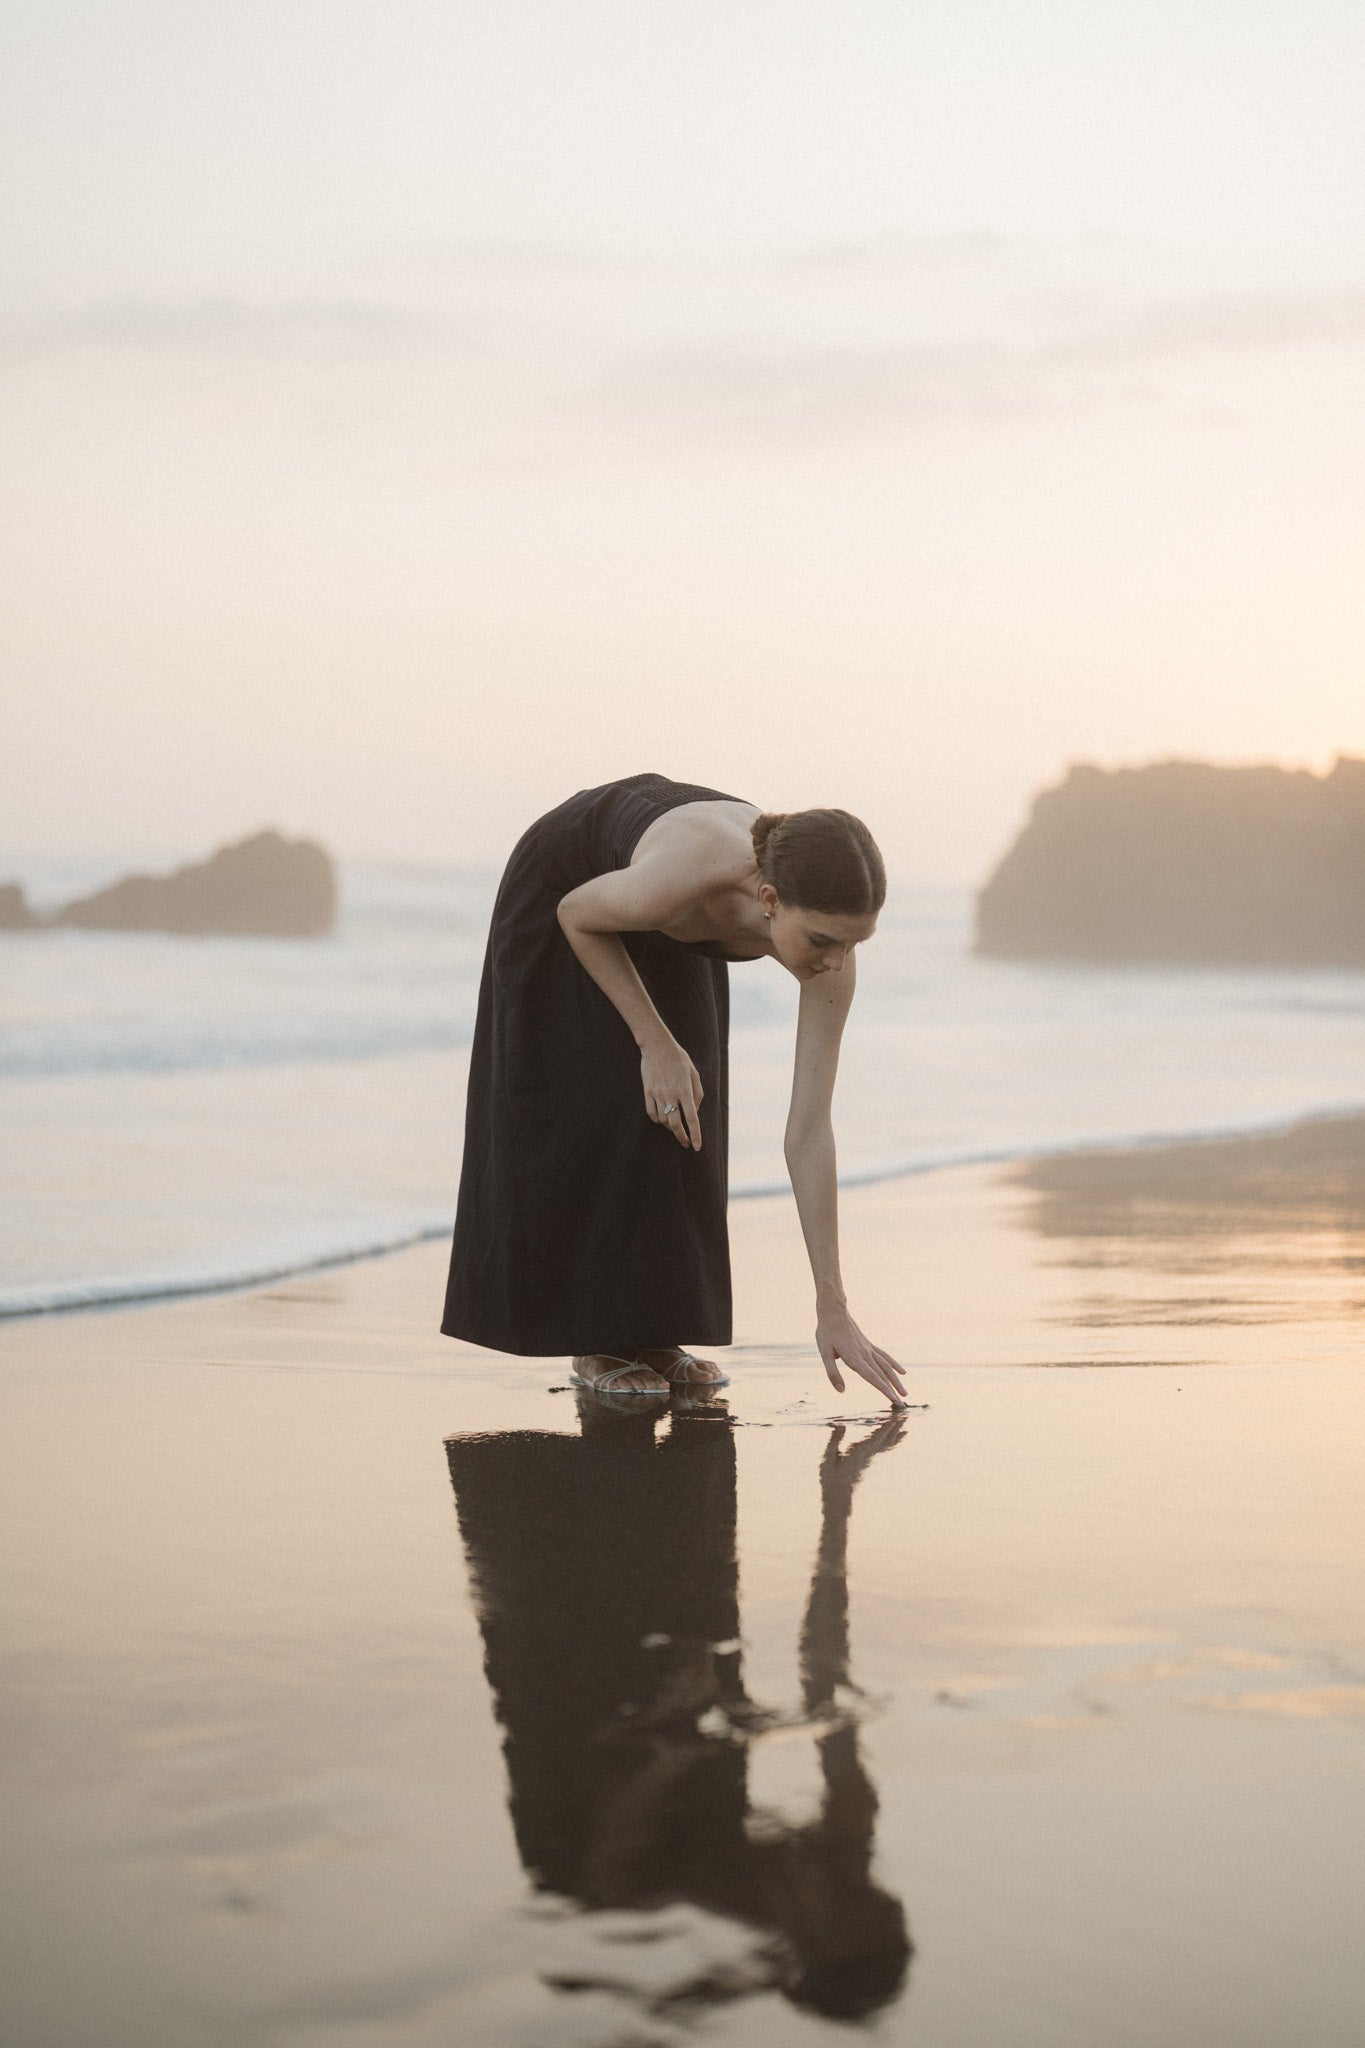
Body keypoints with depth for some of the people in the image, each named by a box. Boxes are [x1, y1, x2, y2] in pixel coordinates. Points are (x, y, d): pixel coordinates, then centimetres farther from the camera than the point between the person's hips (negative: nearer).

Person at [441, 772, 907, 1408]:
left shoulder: (828, 929, -34)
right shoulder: (675, 882, -48)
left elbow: (809, 1130, -29)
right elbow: (577, 913, -21)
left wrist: (832, 1308, -28)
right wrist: (655, 1043, -23)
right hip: (566, 887, -4)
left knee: (682, 1121, -3)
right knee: (590, 1111, -8)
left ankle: (651, 1332, 7)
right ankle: (595, 1341, 2)